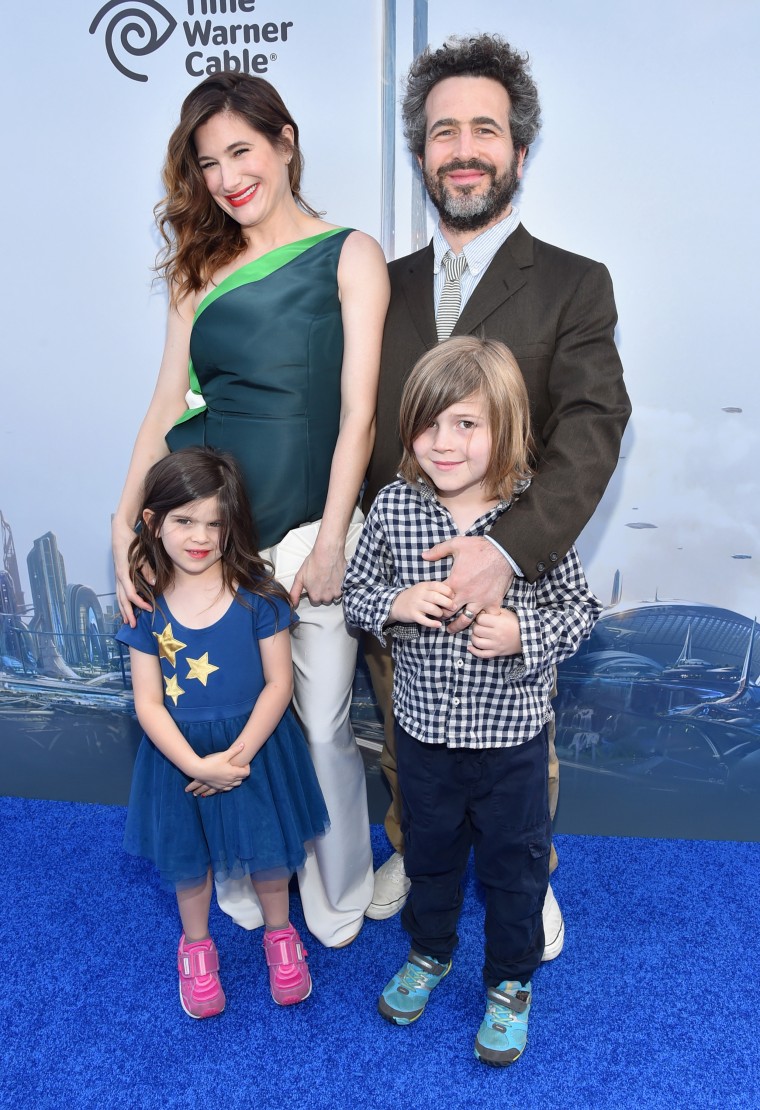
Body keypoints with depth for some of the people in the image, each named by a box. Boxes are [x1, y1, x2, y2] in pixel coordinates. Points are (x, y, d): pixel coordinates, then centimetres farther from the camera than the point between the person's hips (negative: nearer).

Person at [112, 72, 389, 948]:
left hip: (307, 527, -3)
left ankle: (334, 903, 30)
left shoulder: (349, 255, 1)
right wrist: (124, 526, -1)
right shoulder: (203, 266, 11)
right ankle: (246, 884, 36)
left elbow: (357, 412, -6)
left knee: (322, 724, 4)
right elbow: (167, 402, 7)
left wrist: (329, 543, -10)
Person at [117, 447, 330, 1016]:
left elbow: (278, 682, -12)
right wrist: (197, 764, -19)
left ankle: (280, 935, 45)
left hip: (255, 746, -1)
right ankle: (197, 947, 47)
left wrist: (238, 755, -17)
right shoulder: (147, 605, -12)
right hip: (180, 752, 1)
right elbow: (148, 702, -10)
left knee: (269, 853, 16)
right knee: (189, 861, 20)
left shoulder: (257, 592, -16)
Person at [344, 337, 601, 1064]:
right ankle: (430, 949, 54)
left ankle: (510, 981, 45)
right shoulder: (393, 506, -11)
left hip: (511, 737, -2)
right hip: (423, 731, 2)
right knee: (429, 849, 26)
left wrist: (522, 635, -24)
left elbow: (581, 609, -7)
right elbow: (354, 593, 0)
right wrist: (395, 604, -20)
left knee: (513, 864, 19)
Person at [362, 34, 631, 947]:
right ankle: (411, 851, 49)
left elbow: (594, 424, -18)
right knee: (403, 744, 21)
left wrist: (509, 546, -32)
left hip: (508, 578, -2)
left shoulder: (574, 285, -5)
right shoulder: (386, 285, 7)